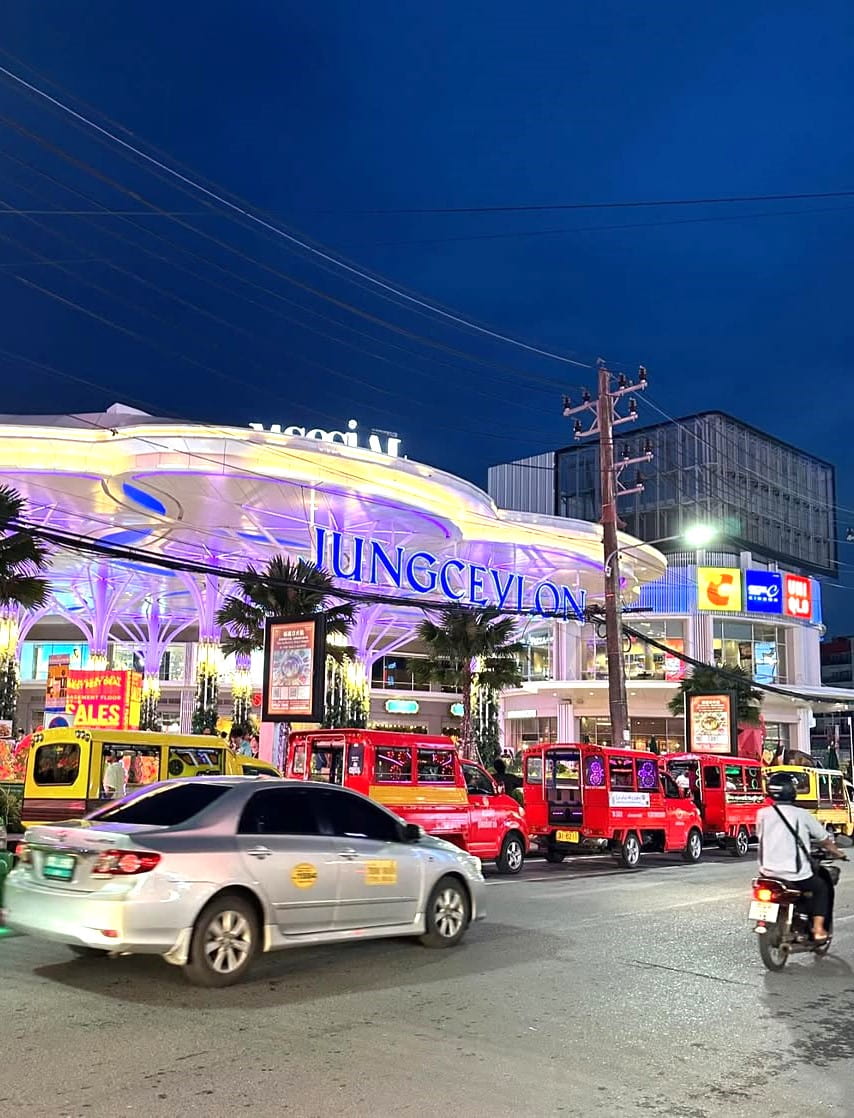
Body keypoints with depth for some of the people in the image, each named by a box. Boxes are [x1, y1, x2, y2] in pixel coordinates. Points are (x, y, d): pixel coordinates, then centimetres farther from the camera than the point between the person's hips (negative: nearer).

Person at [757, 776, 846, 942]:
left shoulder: (762, 814, 0)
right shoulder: (802, 815, -6)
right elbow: (824, 840, 6)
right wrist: (837, 853, 26)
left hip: (768, 872, 3)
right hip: (796, 875, -3)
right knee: (823, 887, 23)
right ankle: (818, 929, 13)